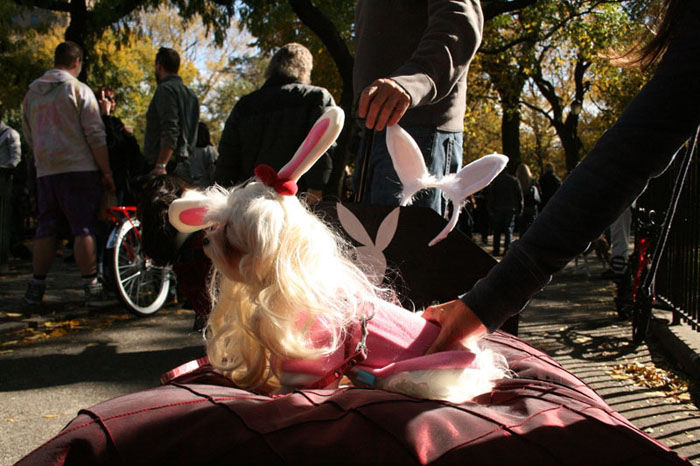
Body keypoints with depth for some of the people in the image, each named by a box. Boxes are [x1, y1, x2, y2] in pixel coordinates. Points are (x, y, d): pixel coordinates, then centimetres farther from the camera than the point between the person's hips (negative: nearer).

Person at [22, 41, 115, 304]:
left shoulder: (32, 92, 14)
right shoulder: (79, 90, -5)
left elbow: (28, 135, 21)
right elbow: (95, 136, -9)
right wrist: (106, 172, -5)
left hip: (45, 171, 5)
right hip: (79, 169, -5)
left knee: (45, 228, 10)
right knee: (83, 228, -3)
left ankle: (37, 287, 12)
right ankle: (91, 285, -2)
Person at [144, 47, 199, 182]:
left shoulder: (165, 89, -5)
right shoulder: (191, 94, 23)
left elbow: (170, 131, -19)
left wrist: (160, 165, -23)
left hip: (170, 165, -9)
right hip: (184, 164, 9)